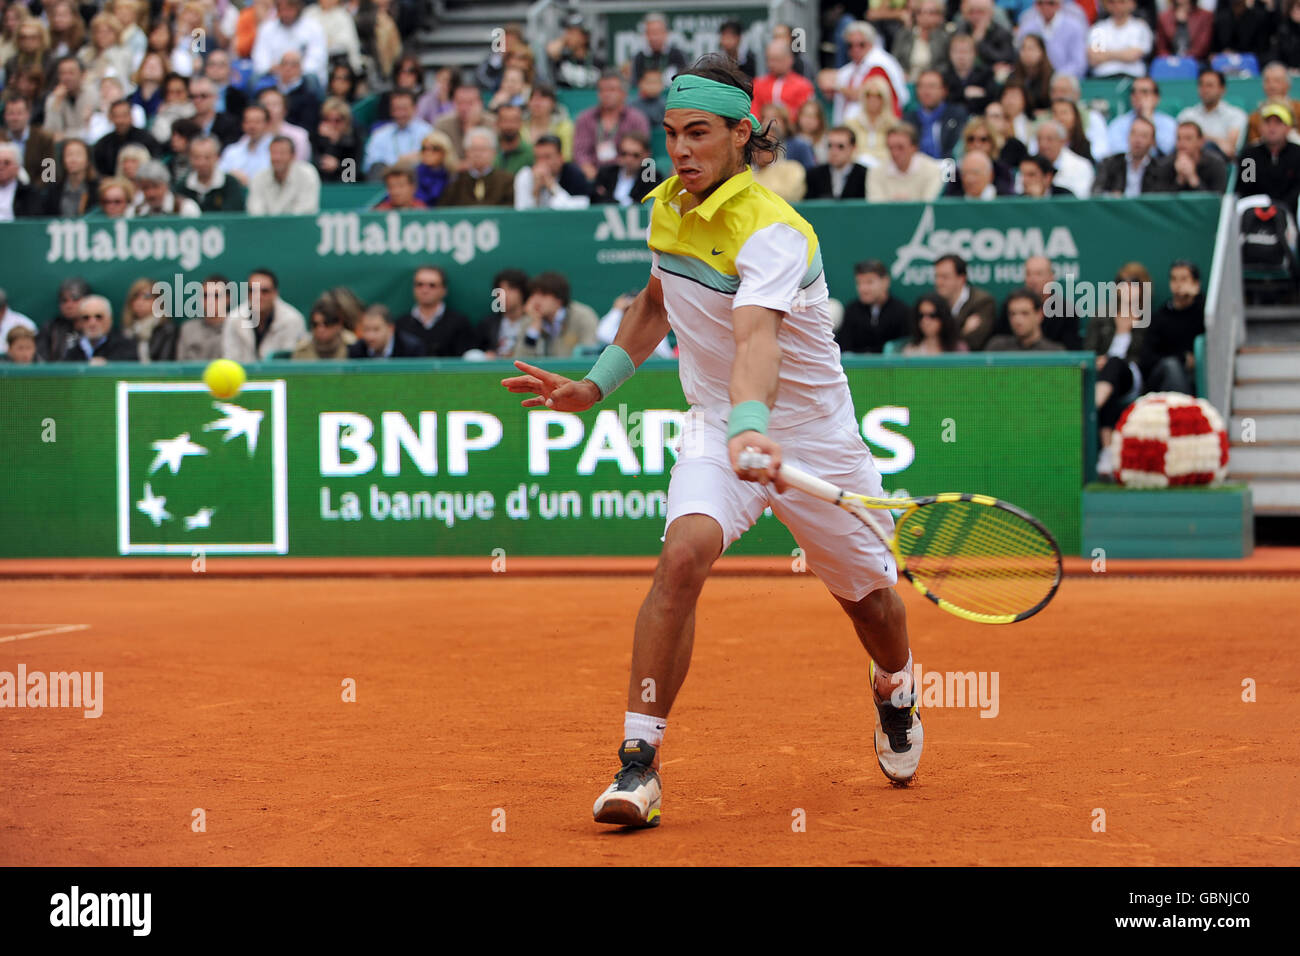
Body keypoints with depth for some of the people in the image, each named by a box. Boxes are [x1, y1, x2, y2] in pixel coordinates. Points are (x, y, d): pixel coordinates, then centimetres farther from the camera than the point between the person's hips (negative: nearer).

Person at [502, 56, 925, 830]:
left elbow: (757, 337, -46)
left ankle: (895, 692, 53)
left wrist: (751, 429, -63)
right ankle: (640, 761, -26)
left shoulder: (772, 234, -27)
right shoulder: (670, 206, -3)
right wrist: (597, 386, 13)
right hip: (716, 427, 4)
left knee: (867, 592, 15)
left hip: (813, 437, -3)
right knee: (684, 554, -26)